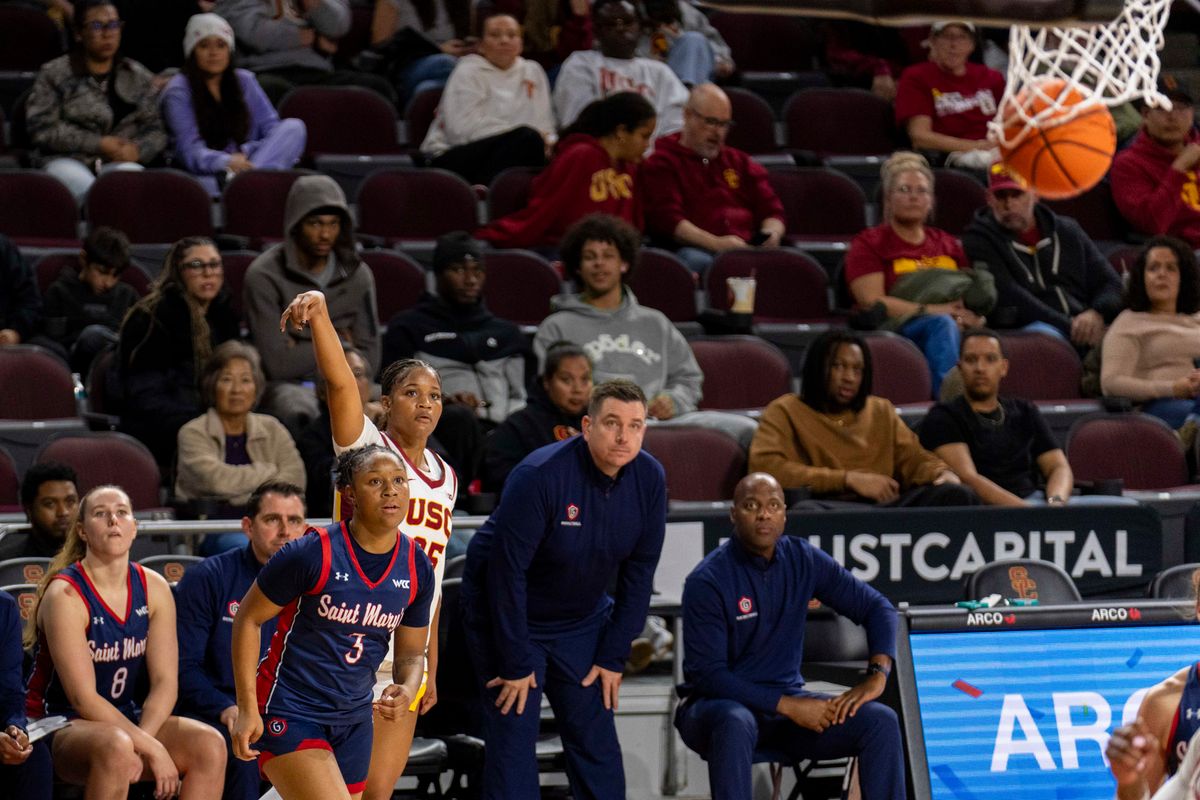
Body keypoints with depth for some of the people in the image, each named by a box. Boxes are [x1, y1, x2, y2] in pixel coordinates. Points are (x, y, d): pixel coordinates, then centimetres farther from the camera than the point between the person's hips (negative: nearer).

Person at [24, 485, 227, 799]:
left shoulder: (153, 588, 3)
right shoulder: (65, 594, -14)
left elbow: (165, 682, -2)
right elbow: (83, 697, -18)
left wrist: (138, 741, -21)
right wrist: (152, 750, -23)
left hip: (131, 721, 6)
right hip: (61, 729, -6)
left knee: (210, 744, -21)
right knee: (115, 746, -39)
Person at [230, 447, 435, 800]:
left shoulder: (417, 568, 0)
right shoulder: (313, 553, -16)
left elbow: (411, 651, 11)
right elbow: (248, 619, -7)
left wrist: (407, 691, -13)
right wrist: (247, 710, -12)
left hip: (354, 718, 6)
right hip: (290, 714, -6)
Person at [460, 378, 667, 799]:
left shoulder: (649, 480, -11)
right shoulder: (539, 476, -28)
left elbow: (638, 574, -1)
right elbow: (507, 571, -25)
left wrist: (613, 656, -3)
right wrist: (517, 664, -22)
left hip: (582, 619, 5)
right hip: (506, 612, -5)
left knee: (596, 740, 4)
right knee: (513, 740, -8)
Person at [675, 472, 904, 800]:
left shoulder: (803, 560, 0)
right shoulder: (707, 581, -14)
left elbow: (877, 607, 7)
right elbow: (707, 674, -18)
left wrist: (878, 674, -11)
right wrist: (789, 707, -22)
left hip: (788, 697, 5)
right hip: (718, 704, -5)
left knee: (881, 720, -16)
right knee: (735, 722, -40)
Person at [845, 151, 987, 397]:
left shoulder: (948, 245, 26)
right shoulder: (869, 244, 9)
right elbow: (873, 302, -5)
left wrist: (974, 318, -7)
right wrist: (931, 310, -16)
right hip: (895, 331, -4)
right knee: (942, 324, -37)